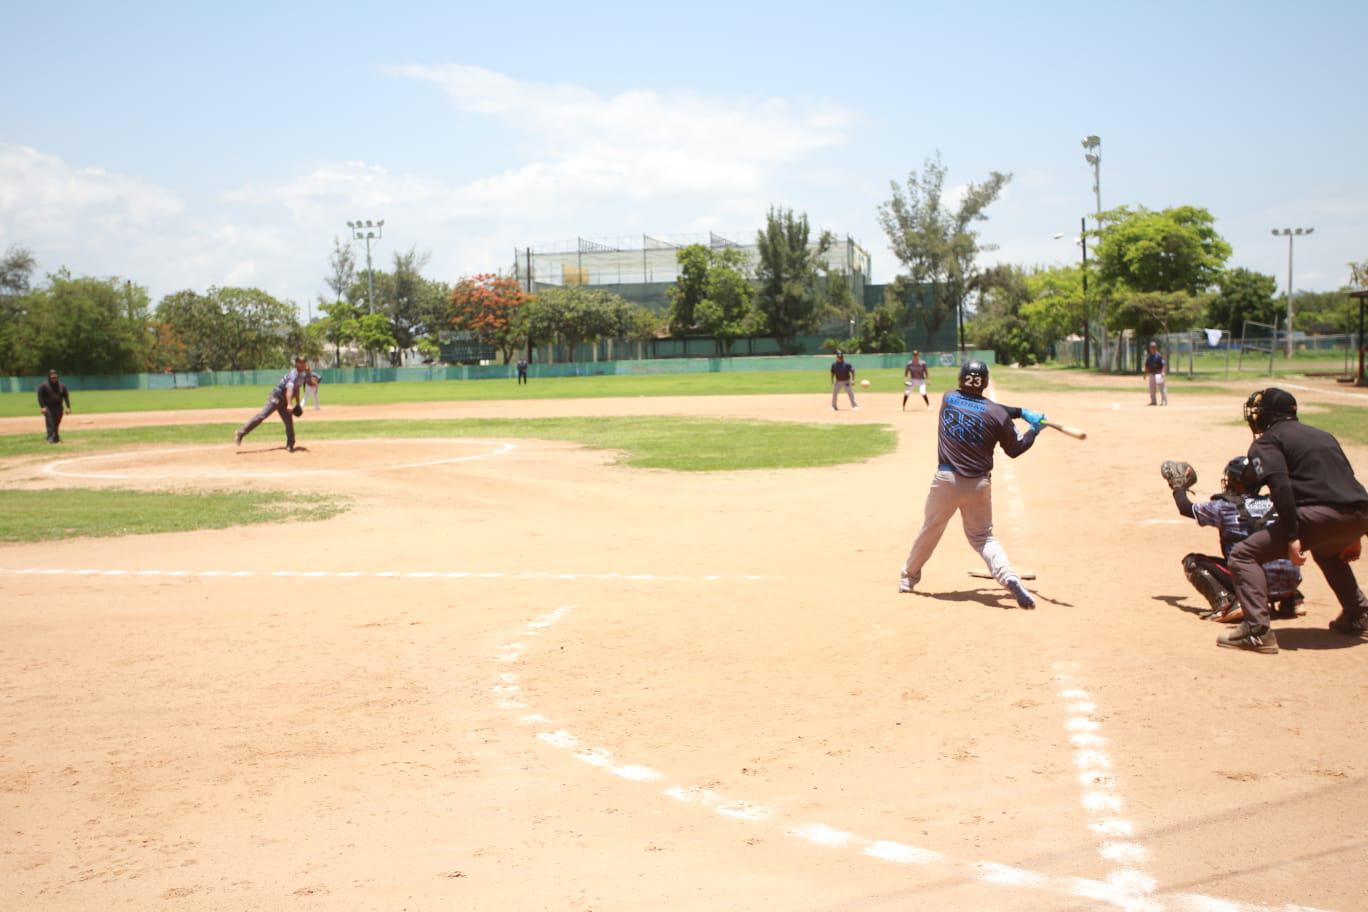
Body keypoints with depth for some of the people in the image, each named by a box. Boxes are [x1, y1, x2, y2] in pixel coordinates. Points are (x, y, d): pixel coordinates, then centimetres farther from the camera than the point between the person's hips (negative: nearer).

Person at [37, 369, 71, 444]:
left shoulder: (62, 386, 9)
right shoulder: (43, 386, -2)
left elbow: (66, 396, 10)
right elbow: (40, 396, -5)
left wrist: (68, 407, 1)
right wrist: (42, 407, -15)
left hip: (59, 408, 4)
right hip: (48, 408, -4)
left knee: (56, 424, 8)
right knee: (50, 424, -13)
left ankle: (56, 438, 15)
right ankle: (50, 438, -17)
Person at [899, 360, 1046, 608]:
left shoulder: (948, 399, 3)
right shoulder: (998, 414, -6)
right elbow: (1014, 450, 5)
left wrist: (1021, 412, 11)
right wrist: (1034, 430, 18)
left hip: (946, 479, 1)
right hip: (978, 484, 0)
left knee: (930, 529, 18)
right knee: (982, 536, 12)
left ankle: (909, 576, 32)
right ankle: (1009, 577, -10)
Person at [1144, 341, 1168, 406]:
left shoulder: (1159, 356, -9)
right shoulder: (1148, 356, 10)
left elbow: (1164, 364, -14)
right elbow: (1147, 365, 19)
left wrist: (1163, 372, -27)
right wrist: (1145, 373, 13)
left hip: (1159, 374, -6)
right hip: (1151, 374, 6)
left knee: (1162, 388, -7)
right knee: (1152, 388, 9)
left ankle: (1165, 401, -3)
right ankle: (1153, 401, 18)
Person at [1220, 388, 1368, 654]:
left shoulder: (1266, 441, 8)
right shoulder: (1323, 435, 31)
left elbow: (1280, 485, -10)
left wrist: (1292, 536, -15)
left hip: (1320, 513, -8)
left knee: (1244, 555, -1)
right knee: (1327, 549, 42)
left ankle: (1257, 631, -15)